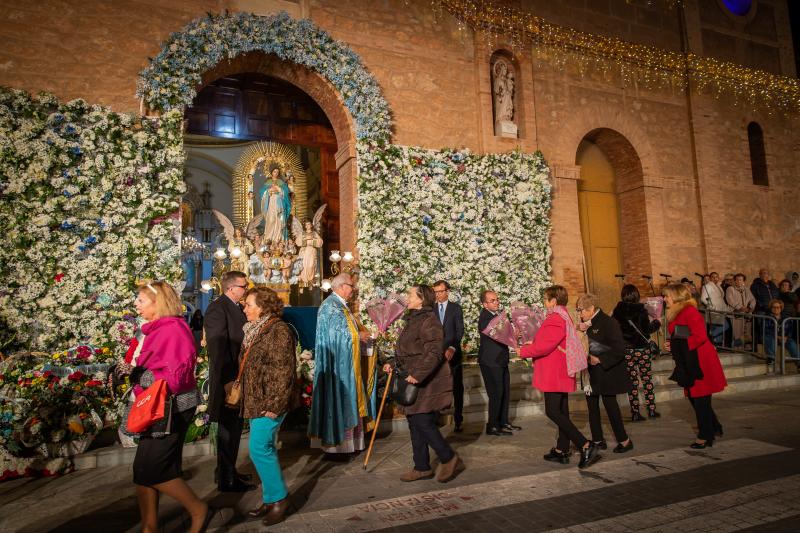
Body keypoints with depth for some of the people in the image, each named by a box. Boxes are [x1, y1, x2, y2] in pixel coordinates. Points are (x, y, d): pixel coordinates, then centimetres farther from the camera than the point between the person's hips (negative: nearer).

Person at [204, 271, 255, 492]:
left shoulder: (236, 308, 11)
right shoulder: (217, 308, -17)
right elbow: (217, 347, -22)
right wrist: (227, 380, -23)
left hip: (239, 377, 9)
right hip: (228, 379, -9)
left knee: (234, 426, 19)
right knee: (228, 429, 2)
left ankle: (226, 471, 34)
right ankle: (227, 479, 16)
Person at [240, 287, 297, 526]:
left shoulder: (279, 331, -16)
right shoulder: (254, 330, 12)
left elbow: (284, 371, -19)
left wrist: (274, 405, -21)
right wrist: (243, 392, 14)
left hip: (269, 402, -9)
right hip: (255, 401, 9)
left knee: (260, 449, -5)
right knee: (265, 449, 14)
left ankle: (278, 497, 12)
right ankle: (270, 498, 26)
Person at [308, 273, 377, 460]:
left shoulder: (341, 305, 15)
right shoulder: (330, 306, -15)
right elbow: (340, 334, -20)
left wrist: (359, 335, 1)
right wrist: (359, 336, -7)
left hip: (345, 364, 10)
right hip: (337, 365, -10)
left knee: (346, 402, 13)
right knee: (337, 403, -2)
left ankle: (346, 443, 21)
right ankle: (334, 448, 8)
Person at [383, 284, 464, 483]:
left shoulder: (429, 320, -16)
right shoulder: (413, 320, 15)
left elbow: (434, 353, -24)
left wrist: (417, 374, -29)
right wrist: (394, 364, 13)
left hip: (427, 383, -10)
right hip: (413, 383, 10)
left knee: (423, 424, -7)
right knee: (415, 425, 13)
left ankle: (450, 459, 12)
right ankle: (422, 468, 24)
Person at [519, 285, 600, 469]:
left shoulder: (555, 320, -18)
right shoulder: (564, 317, 16)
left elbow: (544, 346, -23)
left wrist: (523, 351, -10)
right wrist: (533, 344, 14)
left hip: (554, 374, -11)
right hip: (561, 372, 11)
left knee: (553, 412, -9)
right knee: (562, 411, 13)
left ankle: (586, 446, -11)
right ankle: (562, 451, 21)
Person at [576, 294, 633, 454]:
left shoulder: (608, 323, -16)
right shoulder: (589, 324, 8)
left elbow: (619, 350, -20)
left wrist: (599, 359, -20)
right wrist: (580, 331, -8)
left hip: (607, 373, -8)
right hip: (593, 374, 8)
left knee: (610, 405, -1)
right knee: (592, 406, 11)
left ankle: (624, 440, 16)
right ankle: (598, 440, 23)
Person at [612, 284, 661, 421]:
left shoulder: (617, 311, -4)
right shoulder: (641, 311, -10)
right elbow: (648, 329, -10)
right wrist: (657, 323, 8)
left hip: (626, 351, 1)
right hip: (642, 349, -1)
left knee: (632, 381, 7)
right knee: (647, 379, 12)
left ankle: (635, 413, 7)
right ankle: (651, 410, 17)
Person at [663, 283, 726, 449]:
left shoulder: (689, 312, -17)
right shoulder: (675, 314, 13)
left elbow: (700, 336, -25)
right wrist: (672, 345, 2)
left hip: (701, 361, -10)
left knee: (701, 399, 0)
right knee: (694, 397, 15)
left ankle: (705, 437, 12)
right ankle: (714, 428, 30)